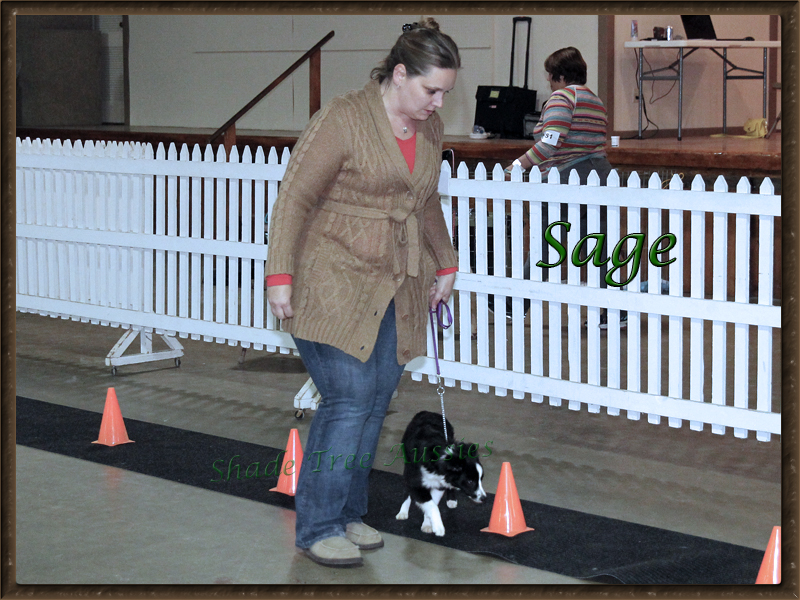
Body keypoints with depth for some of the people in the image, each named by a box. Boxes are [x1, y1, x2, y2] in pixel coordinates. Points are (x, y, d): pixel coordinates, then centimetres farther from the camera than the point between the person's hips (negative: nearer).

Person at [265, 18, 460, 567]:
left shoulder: (431, 129, 9)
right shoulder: (344, 119, -14)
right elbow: (295, 198, -12)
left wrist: (445, 264, 30)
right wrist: (281, 276, -15)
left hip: (394, 290, 7)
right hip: (332, 282, -7)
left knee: (377, 399, 4)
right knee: (349, 397, -12)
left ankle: (347, 513, 16)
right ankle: (318, 527, -3)